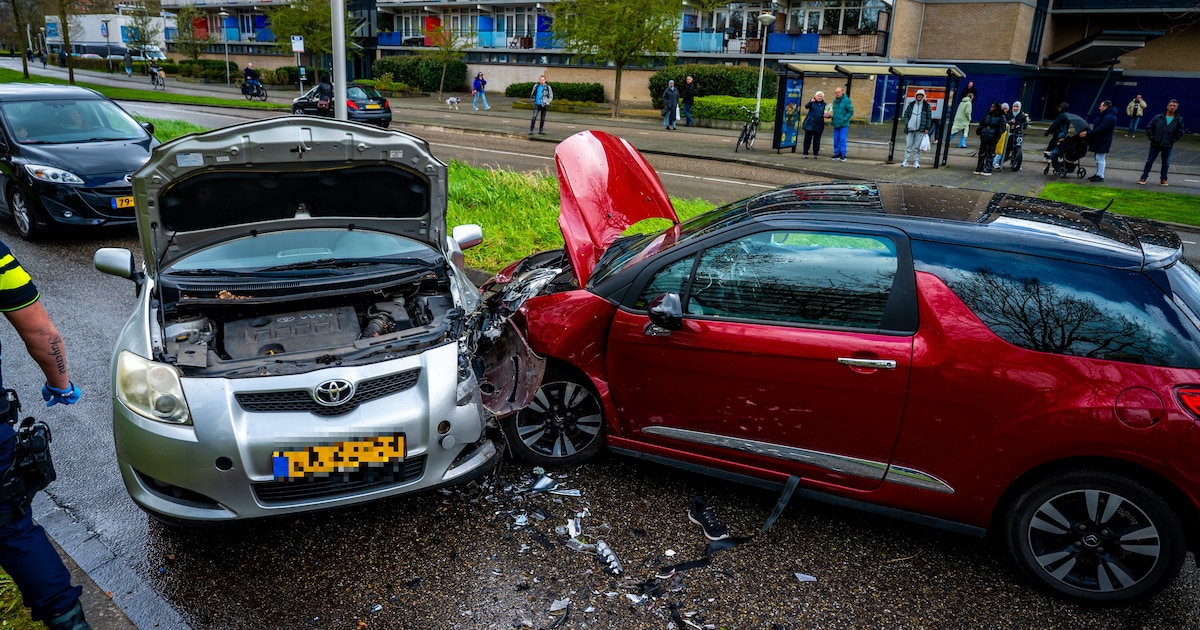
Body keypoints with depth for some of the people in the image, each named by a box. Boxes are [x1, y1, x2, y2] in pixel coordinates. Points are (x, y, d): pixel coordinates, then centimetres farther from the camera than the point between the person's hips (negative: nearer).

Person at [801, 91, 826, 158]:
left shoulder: (824, 104, 10)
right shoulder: (812, 102, 1)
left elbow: (825, 113, 16)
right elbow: (806, 106, -17)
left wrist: (826, 115, -8)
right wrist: (810, 101, -36)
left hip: (819, 125, 2)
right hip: (810, 124, -2)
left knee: (817, 140, 5)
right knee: (807, 139, 1)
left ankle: (816, 154, 13)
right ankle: (805, 153, 8)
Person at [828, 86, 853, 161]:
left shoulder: (846, 100, -9)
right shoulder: (835, 100, 12)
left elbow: (851, 111, -10)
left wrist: (844, 119, -17)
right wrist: (832, 118, 9)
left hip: (843, 125, -7)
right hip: (836, 124, 7)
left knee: (842, 139, -6)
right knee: (836, 139, 9)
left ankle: (843, 155, -1)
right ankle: (837, 154, 18)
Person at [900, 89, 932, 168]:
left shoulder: (926, 106, 4)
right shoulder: (911, 104, 9)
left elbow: (929, 117, 5)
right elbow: (906, 114, 11)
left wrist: (927, 128, -2)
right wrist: (907, 124, -2)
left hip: (920, 130, -2)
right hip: (910, 129, 2)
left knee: (917, 146, 1)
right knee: (908, 145, 3)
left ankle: (916, 162, 6)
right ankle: (906, 161, 7)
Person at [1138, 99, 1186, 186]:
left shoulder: (1179, 120, -1)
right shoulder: (1158, 118, -4)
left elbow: (1180, 132, 4)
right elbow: (1149, 128, 1)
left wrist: (1172, 140, -4)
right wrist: (1152, 138, -5)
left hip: (1167, 146, 1)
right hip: (1155, 145, -1)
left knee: (1166, 163, 9)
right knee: (1149, 161, 2)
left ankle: (1163, 179, 18)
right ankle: (1143, 178, 8)